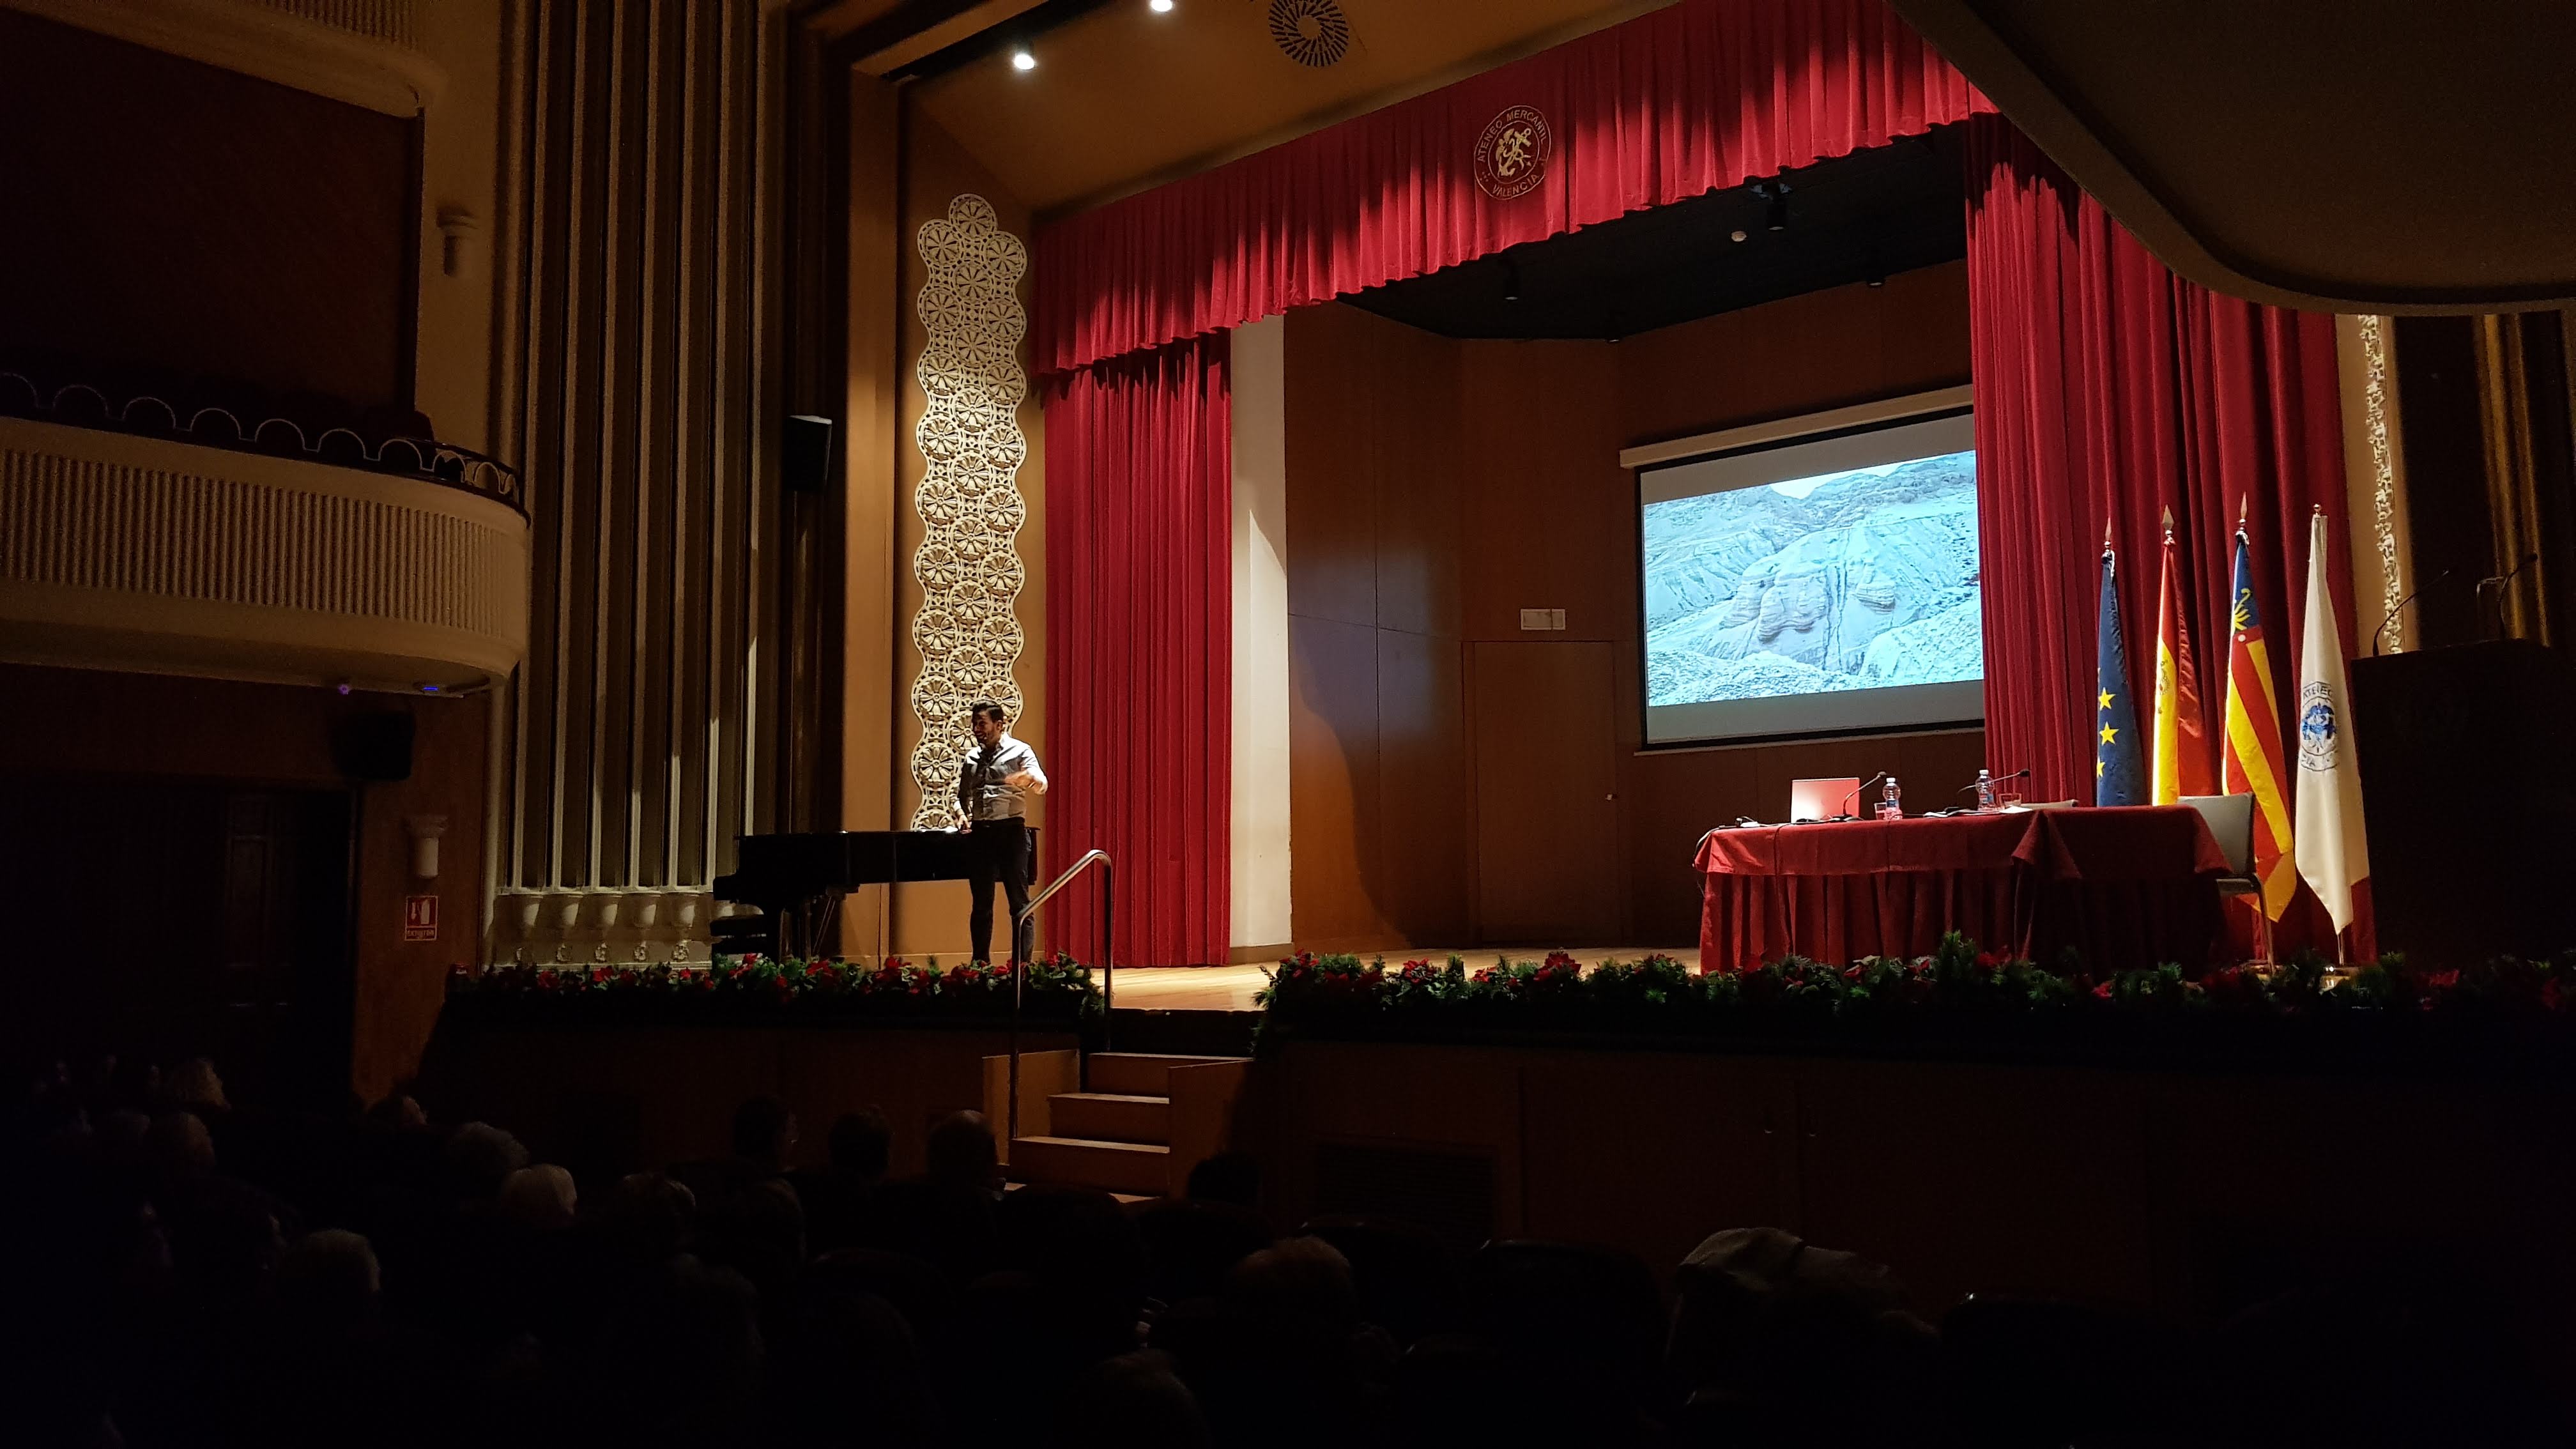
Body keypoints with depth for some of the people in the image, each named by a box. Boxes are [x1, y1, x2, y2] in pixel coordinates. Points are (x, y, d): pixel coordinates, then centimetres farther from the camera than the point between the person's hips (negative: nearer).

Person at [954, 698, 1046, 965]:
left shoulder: (1019, 752, -2)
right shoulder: (971, 758, 14)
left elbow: (1041, 785, -16)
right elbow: (962, 794, 24)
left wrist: (1030, 779, -40)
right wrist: (962, 812, 2)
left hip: (1011, 830, -5)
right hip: (980, 833, 5)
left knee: (1019, 901, -4)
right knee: (981, 905, 9)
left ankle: (1022, 965, -3)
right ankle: (980, 965, 15)